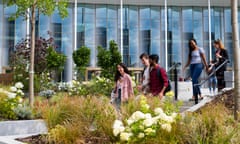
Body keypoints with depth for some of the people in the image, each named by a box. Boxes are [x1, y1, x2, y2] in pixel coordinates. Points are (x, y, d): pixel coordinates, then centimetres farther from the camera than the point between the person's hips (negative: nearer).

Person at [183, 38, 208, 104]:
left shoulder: (200, 49, 2)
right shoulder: (190, 51, 17)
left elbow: (203, 58, 1)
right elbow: (189, 61, 18)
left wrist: (206, 66, 0)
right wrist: (185, 66, 4)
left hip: (198, 65, -6)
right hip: (192, 66, 6)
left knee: (194, 80, -18)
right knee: (195, 81, 4)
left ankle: (194, 96, -19)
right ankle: (200, 95, 11)